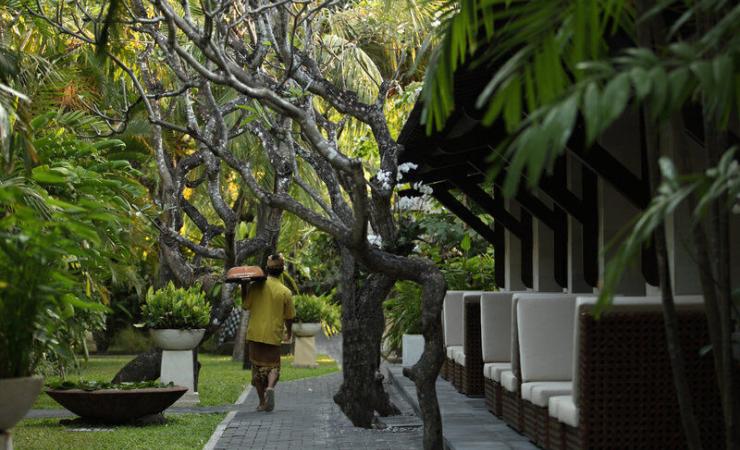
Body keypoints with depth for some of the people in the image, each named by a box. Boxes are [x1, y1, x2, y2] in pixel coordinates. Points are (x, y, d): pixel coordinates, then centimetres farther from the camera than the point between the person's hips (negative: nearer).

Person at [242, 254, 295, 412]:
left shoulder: (256, 286, -5)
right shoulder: (285, 292, -6)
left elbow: (246, 306, 5)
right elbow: (289, 317, 2)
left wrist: (243, 289, 14)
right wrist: (289, 332, 20)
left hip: (255, 334, 1)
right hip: (274, 335, -1)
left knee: (258, 367, 12)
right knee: (273, 366, 12)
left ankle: (262, 402, 15)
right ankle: (270, 387, -19)